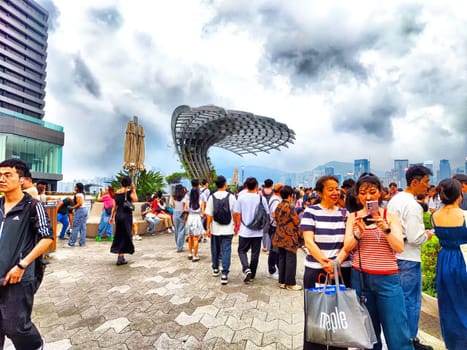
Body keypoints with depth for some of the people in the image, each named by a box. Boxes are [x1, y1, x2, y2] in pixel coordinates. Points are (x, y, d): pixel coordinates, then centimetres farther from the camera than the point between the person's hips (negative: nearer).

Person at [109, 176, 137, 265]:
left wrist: (112, 217, 17)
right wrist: (134, 190, -12)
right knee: (125, 235, 3)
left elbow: (114, 206, 10)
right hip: (126, 215, -6)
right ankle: (120, 258, 3)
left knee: (119, 235, 16)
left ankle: (120, 256, 23)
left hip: (118, 215, 6)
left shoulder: (117, 192, 8)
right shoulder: (129, 191, -9)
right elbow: (135, 199, -26)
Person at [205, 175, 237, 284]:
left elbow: (209, 215, -6)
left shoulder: (212, 197, -5)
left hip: (215, 229, 2)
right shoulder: (231, 196, -6)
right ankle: (224, 273, -3)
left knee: (215, 250, 18)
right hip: (227, 229, -1)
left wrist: (208, 228, 1)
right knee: (226, 251, 3)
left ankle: (215, 269, 34)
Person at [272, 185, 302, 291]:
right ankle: (290, 283, 11)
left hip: (280, 237, 7)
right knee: (291, 260, 3)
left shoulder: (278, 206, 6)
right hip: (290, 237, -7)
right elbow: (297, 222, -11)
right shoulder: (290, 206, -15)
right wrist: (301, 236, 1)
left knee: (282, 259, 13)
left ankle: (282, 281, 21)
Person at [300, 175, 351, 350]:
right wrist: (324, 263, -22)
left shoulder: (344, 213, 8)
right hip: (316, 271, -3)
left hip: (343, 270, 3)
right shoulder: (310, 211, -3)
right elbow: (308, 241, -9)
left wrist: (337, 261, -14)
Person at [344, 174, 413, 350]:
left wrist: (385, 228, -24)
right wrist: (360, 231, -20)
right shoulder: (353, 217, 3)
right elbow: (347, 248, -4)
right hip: (360, 277, 1)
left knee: (397, 332, 2)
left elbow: (399, 248, -8)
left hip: (387, 278, -1)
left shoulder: (390, 216, 1)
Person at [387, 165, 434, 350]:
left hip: (394, 256, 9)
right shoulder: (413, 205, -21)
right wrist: (427, 235, -3)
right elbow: (415, 238, -22)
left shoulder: (394, 199, 6)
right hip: (408, 259, -9)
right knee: (412, 301, 7)